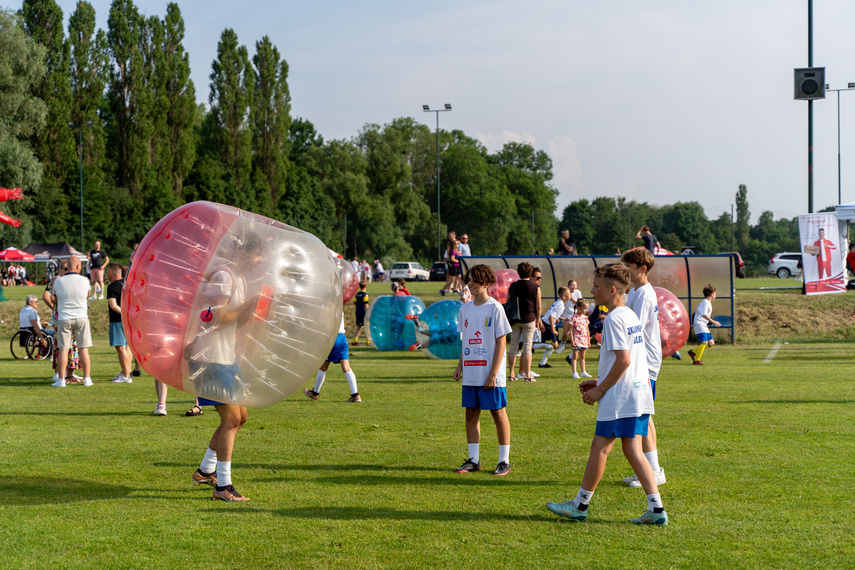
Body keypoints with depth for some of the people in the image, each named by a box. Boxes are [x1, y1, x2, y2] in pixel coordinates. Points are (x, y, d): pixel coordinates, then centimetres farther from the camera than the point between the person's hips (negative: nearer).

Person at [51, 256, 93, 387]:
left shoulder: (58, 281, -4)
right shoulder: (84, 280, -6)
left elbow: (53, 300, 8)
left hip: (64, 319, 0)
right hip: (81, 317, 0)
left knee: (63, 349, 4)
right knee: (84, 349, 5)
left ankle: (60, 379, 3)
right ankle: (87, 379, 6)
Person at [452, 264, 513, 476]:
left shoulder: (495, 308, -7)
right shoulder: (465, 309, 10)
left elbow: (501, 343, -9)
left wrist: (493, 373, -14)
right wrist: (459, 366, 9)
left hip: (490, 374, -6)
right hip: (470, 373, 6)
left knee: (498, 413, 2)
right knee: (471, 414, 7)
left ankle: (504, 461, 9)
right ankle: (473, 460, 15)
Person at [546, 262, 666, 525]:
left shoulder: (614, 319, -14)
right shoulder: (631, 316, 16)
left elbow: (623, 360, -20)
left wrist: (600, 390, -12)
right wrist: (600, 382, 20)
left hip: (619, 397, -9)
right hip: (640, 394, 9)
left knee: (599, 448, 1)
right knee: (633, 451, 9)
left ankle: (580, 505, 11)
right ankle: (656, 508, 3)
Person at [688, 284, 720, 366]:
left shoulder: (709, 303, 18)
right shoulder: (705, 302, -13)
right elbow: (704, 315, -23)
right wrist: (713, 322, -26)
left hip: (704, 325, 10)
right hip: (699, 324, -10)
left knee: (711, 343, 4)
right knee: (704, 342, -19)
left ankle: (693, 352, 14)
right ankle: (697, 360, -15)